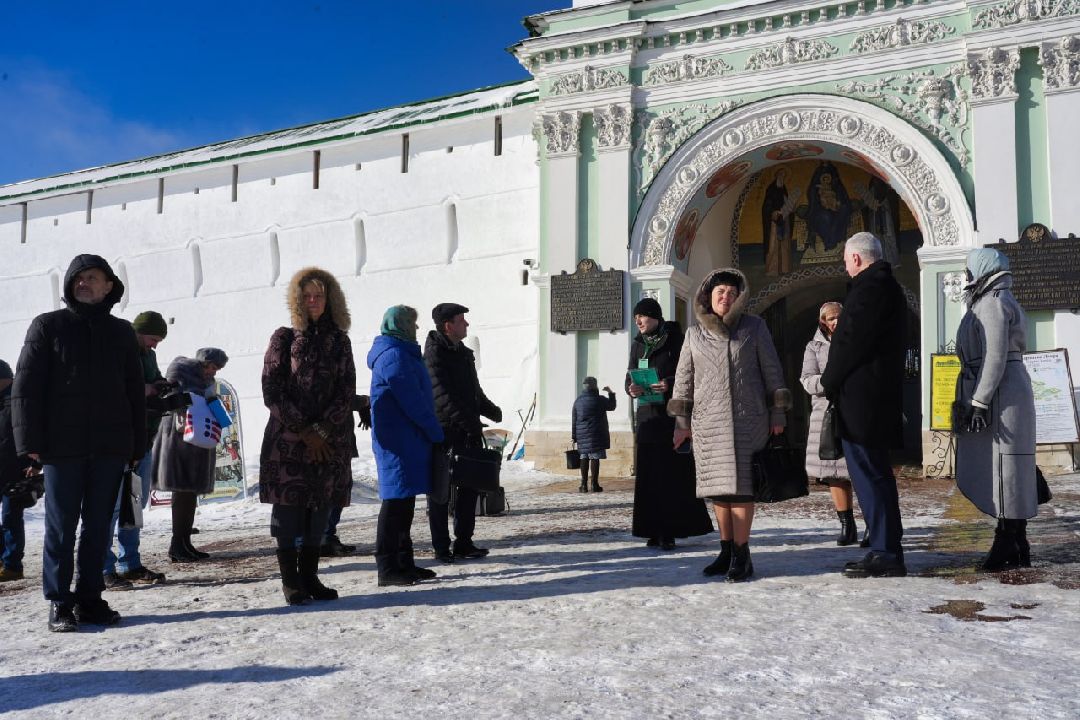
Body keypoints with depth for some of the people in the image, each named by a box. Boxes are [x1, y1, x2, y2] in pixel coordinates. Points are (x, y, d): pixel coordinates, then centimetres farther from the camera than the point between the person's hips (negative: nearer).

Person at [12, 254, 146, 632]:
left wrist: (137, 444, 6)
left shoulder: (121, 332, 12)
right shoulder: (48, 326, 4)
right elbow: (25, 386, -1)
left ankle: (90, 597, 17)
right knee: (61, 526, 2)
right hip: (62, 445, -3)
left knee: (98, 525, 8)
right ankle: (59, 602, 11)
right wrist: (30, 441, -9)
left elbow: (135, 392, 12)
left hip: (111, 446, 3)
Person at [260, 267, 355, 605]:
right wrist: (304, 431, -10)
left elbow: (347, 391, 3)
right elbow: (272, 391, -4)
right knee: (288, 504, -3)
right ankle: (290, 580, 6)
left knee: (321, 506, 5)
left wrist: (322, 430, -10)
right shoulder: (284, 338, 4)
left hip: (329, 440, 3)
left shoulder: (339, 341, 10)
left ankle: (309, 576, 15)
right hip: (287, 437, -2)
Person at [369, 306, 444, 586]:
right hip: (400, 441, -10)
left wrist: (432, 432, 15)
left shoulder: (402, 353, 19)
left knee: (403, 502, 13)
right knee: (396, 502, -7)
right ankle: (388, 567, -2)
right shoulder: (394, 356, -14)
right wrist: (437, 433, -11)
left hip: (407, 441, 10)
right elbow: (413, 402, -18)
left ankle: (403, 563, 20)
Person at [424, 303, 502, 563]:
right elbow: (442, 393, -22)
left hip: (467, 432, 8)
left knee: (470, 486, 9)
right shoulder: (435, 352, -10)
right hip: (444, 432, -8)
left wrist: (490, 410, 17)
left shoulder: (464, 353, 17)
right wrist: (464, 421, -29)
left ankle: (464, 542, 18)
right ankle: (441, 547, 9)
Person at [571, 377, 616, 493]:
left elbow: (574, 420, 8)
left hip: (582, 435, 5)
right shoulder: (599, 400, -8)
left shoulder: (578, 401, 7)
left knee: (584, 458, 9)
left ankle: (584, 485, 9)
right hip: (596, 435, -5)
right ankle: (595, 485, -2)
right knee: (595, 458, -2)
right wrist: (611, 393, 20)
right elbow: (612, 406, 8)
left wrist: (574, 436, 13)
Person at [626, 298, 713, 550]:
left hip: (671, 413, -5)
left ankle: (669, 531, -3)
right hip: (646, 414, 5)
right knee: (647, 472, 1)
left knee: (672, 472, -6)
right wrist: (631, 388, -13)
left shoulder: (675, 339, -3)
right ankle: (654, 530, 5)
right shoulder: (638, 344, 13)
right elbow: (630, 376, 11)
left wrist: (669, 383, -26)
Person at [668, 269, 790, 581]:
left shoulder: (754, 326, 5)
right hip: (708, 421, 3)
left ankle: (741, 555, -3)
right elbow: (684, 378, 12)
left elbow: (771, 370, 6)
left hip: (747, 419, -3)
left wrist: (778, 413, 3)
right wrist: (681, 421, 8)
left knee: (740, 485, -8)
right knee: (718, 486, 4)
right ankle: (727, 551, 13)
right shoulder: (695, 333, 10)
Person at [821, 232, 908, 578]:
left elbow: (851, 342, -19)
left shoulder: (868, 286, -13)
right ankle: (888, 551, 21)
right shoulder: (888, 285, 20)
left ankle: (885, 554, -5)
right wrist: (835, 381, 16)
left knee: (869, 475, -7)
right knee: (877, 474, 14)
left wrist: (829, 382, -5)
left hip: (861, 397, -11)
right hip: (882, 395, 11)